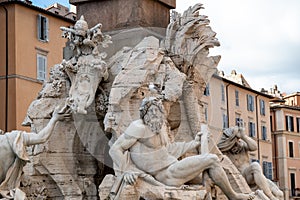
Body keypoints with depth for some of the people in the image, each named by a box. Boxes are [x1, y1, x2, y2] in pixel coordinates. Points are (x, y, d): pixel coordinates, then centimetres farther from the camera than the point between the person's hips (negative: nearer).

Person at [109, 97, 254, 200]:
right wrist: (126, 171, -26)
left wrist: (194, 143, 25)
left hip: (173, 167, 9)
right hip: (167, 174, -9)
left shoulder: (160, 128, 9)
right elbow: (115, 149, -15)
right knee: (212, 159, -8)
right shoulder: (139, 127, -15)